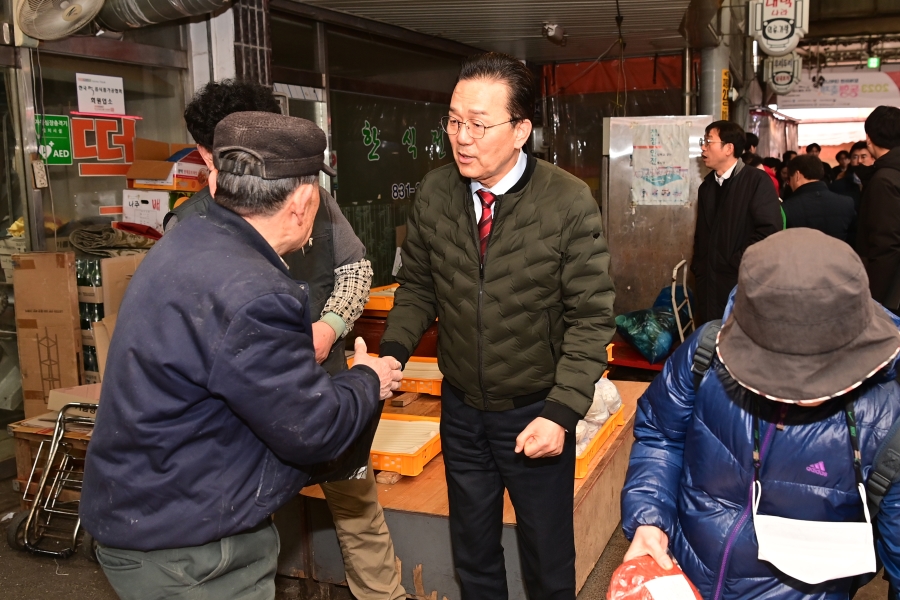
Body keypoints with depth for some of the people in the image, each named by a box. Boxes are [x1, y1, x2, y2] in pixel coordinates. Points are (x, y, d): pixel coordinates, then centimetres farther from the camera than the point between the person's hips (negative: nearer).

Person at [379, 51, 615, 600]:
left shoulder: (570, 202, -17)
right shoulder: (435, 194, -6)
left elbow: (590, 318, -14)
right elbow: (418, 285, 4)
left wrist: (562, 412, -20)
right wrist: (392, 351, -13)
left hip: (536, 412, -3)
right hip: (462, 410, 3)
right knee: (473, 555, 22)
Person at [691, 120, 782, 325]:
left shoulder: (757, 181, -7)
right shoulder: (707, 186, 15)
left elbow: (769, 230, -15)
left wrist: (737, 264, -14)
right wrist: (699, 269, 9)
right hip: (711, 286, 6)